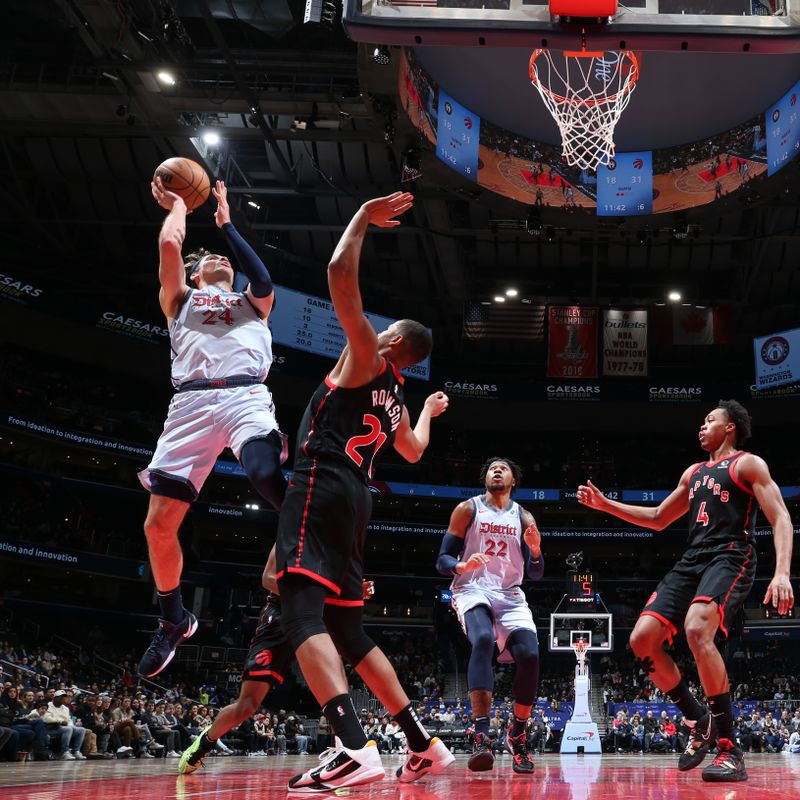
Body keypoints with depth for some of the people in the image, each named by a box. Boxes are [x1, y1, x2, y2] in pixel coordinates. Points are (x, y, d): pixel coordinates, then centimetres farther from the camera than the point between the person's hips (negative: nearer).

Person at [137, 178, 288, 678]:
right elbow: (170, 244, 14)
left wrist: (225, 222, 20)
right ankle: (175, 622, 15)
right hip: (192, 402, 1)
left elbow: (262, 277, 8)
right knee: (159, 523, -6)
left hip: (247, 396, -1)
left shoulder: (252, 302, 31)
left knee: (269, 478, -35)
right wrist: (177, 205, 33)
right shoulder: (182, 299, 29)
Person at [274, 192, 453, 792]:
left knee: (303, 612, -21)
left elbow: (341, 272, -7)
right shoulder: (397, 400, 24)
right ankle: (424, 746, 14)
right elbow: (415, 451, 45)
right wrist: (430, 411, 63)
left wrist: (366, 217, 7)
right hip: (355, 497, 9)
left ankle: (354, 749, -38)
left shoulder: (366, 354, 3)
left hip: (322, 486, -9)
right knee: (347, 627, 14)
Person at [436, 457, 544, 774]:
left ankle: (517, 734, 3)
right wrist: (462, 566, -21)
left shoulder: (524, 518, 12)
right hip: (473, 590, -3)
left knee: (530, 655, -20)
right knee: (483, 639, -35)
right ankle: (481, 736, -40)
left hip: (510, 596, 3)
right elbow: (442, 560, 1)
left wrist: (535, 549, -10)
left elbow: (535, 574, 11)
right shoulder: (467, 509, 4)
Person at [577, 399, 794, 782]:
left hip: (730, 558, -8)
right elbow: (658, 518, 35)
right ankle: (699, 721, 10)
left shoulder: (748, 463, 3)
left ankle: (730, 749, -25)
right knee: (642, 639, -6)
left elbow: (780, 518, -7)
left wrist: (782, 572, -23)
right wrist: (605, 504, 26)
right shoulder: (693, 473, 26)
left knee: (697, 630, -33)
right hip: (691, 561, 8)